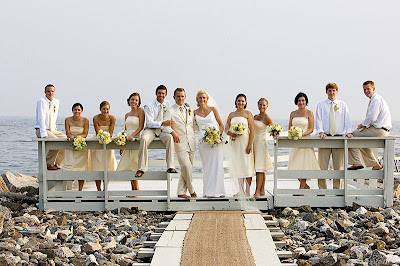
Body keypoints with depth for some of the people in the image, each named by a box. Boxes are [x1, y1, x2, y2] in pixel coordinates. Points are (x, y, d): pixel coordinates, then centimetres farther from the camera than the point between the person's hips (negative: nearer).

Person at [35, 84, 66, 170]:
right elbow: (41, 119, -21)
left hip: (52, 130, 8)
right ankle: (49, 164, -13)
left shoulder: (56, 102, 8)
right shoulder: (41, 101, -14)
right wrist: (44, 135, -28)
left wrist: (55, 130, 10)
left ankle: (57, 164, 1)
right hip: (42, 130, -8)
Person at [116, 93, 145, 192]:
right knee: (128, 166, 5)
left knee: (132, 165, -11)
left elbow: (141, 126, -10)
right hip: (127, 141, 7)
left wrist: (132, 136, -23)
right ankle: (134, 189, 11)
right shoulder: (127, 115, 17)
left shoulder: (140, 111, -2)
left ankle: (136, 191, -3)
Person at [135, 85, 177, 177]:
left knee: (170, 137, -31)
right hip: (150, 129, -2)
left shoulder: (168, 104, 7)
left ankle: (170, 167, -31)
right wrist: (163, 123, -29)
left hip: (162, 130, 3)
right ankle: (141, 169, -30)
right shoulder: (149, 106, -7)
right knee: (144, 139, -34)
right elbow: (149, 123, -14)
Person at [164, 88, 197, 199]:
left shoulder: (189, 110, 15)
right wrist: (173, 132, -24)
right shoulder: (170, 111, 0)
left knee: (189, 167, 5)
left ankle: (181, 192, 11)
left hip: (191, 142, 5)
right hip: (180, 142, -5)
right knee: (186, 166, -17)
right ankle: (191, 190, 2)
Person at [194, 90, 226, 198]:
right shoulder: (195, 112, 8)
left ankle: (217, 190, 3)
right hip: (203, 142, 1)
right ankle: (208, 191, 4)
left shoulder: (213, 109, 4)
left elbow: (221, 124, 8)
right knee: (206, 166, 1)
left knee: (217, 165, -3)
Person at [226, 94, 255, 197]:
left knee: (247, 166, -6)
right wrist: (231, 134, -8)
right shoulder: (231, 115, 12)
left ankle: (247, 192, -2)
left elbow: (252, 130, -5)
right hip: (234, 143, 4)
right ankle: (241, 191, 14)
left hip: (245, 141, -4)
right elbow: (227, 129, 14)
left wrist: (250, 144, -14)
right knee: (238, 166, 7)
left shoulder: (248, 114, 0)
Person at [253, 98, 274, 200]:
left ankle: (257, 191, -14)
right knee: (260, 168, 10)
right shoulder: (255, 116, 14)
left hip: (261, 142, -8)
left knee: (260, 168, -11)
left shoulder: (266, 117, -7)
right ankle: (262, 190, 15)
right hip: (254, 142, 8)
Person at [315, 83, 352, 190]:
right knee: (322, 166, -3)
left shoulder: (342, 105, 12)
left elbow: (347, 119, 5)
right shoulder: (321, 105, 9)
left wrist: (348, 132, -12)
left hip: (339, 137, 1)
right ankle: (322, 189, 4)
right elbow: (318, 120, 1)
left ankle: (337, 189, 8)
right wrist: (320, 131, -16)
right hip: (325, 137, -1)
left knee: (338, 166, 1)